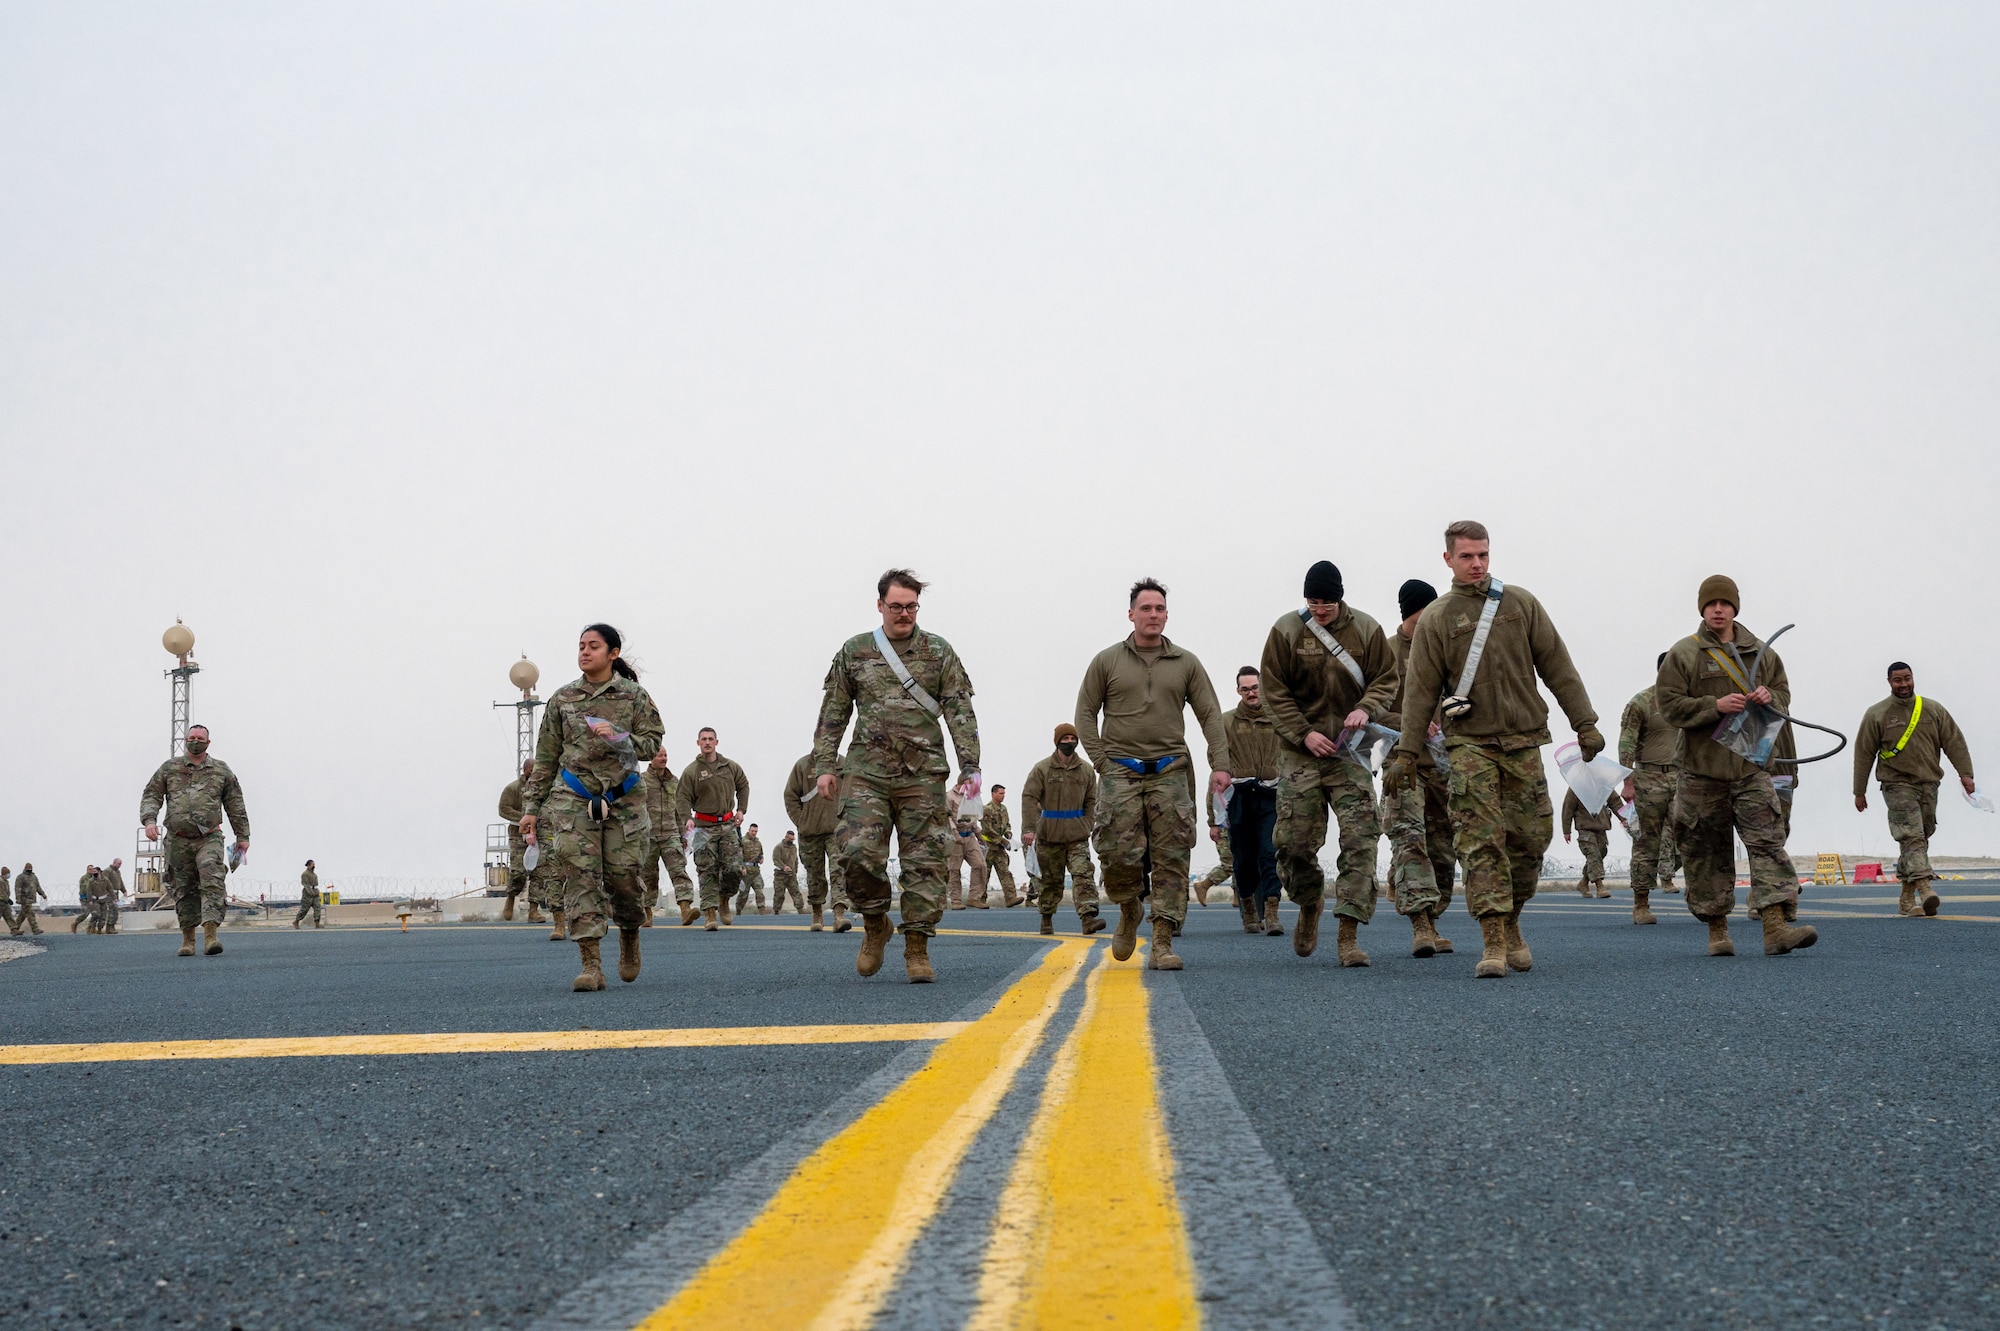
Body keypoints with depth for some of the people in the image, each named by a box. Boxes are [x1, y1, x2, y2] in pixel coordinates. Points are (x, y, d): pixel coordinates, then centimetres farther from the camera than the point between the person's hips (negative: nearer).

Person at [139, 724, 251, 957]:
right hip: (178, 840, 1)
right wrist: (149, 820, -11)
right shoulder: (169, 768, 10)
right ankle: (187, 940, 13)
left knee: (213, 883, -19)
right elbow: (151, 795, 7)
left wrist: (242, 836, 11)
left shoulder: (221, 770, 10)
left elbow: (235, 805, 13)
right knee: (184, 890, 4)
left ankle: (210, 936, -28)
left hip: (209, 838, -1)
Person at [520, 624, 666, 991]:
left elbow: (653, 743, 1)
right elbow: (546, 757, 10)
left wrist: (618, 738, -17)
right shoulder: (563, 699, 7)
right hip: (574, 800, 0)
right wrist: (531, 807, 7)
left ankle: (629, 935, 31)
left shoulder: (634, 696, 5)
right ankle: (591, 966, -13)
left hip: (623, 799, 0)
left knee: (624, 878, -2)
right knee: (580, 877, -11)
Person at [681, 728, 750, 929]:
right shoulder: (691, 771, -2)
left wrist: (741, 810, 13)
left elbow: (743, 786, 24)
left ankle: (724, 901, 21)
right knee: (707, 871, -7)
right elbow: (684, 799, -4)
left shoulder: (730, 767, 7)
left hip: (728, 824, 3)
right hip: (704, 827, -3)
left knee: (734, 869, -4)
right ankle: (710, 912, -7)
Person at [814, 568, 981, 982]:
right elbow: (833, 714, 13)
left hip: (922, 776, 0)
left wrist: (970, 766, -5)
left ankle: (917, 949, 4)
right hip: (866, 773, 0)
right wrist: (826, 765, 6)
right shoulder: (853, 652, 10)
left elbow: (960, 713, 4)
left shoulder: (939, 652, 8)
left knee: (924, 862, -2)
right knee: (859, 854, -12)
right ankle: (875, 926, 12)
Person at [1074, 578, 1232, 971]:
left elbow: (1210, 716, 9)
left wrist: (1220, 765, -3)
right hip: (1120, 772, -1)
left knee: (1171, 859, -6)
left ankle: (1163, 943, -4)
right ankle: (1129, 911, 19)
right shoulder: (1107, 661, 6)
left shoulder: (1186, 663, 10)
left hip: (1170, 772, 1)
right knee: (1118, 853, -11)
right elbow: (1085, 714, 8)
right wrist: (1102, 762, -3)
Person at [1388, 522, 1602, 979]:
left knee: (1531, 837, 2)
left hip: (1523, 742, 2)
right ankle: (1493, 941, -15)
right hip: (1469, 744, -2)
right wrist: (1407, 753, -2)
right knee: (1481, 841, -12)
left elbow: (1557, 666, 11)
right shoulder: (1434, 619, 4)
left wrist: (1584, 723, 7)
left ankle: (1511, 924, 21)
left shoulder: (1521, 603, 9)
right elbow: (1420, 690, 3)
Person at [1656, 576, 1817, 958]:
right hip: (1702, 771, -2)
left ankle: (1775, 927, -18)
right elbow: (1669, 705, -6)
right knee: (1708, 853, 4)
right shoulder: (1682, 654, 1)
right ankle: (1717, 929, 16)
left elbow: (1784, 696, 18)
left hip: (1752, 768, 2)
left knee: (1768, 842, -11)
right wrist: (1716, 706, -18)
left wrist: (1769, 698, -6)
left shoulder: (1762, 653, 11)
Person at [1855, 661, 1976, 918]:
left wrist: (1965, 773, -3)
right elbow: (1864, 754, 4)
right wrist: (1859, 792, 3)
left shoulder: (1934, 709, 10)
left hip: (1928, 785, 3)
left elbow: (1954, 742, 9)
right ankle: (1925, 888, -30)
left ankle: (1906, 898, 11)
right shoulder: (1876, 715, 2)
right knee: (1912, 837, -17)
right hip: (1898, 785, -3)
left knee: (1920, 839, 4)